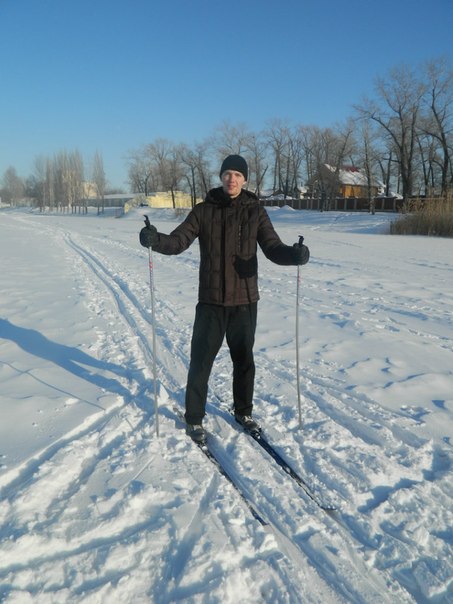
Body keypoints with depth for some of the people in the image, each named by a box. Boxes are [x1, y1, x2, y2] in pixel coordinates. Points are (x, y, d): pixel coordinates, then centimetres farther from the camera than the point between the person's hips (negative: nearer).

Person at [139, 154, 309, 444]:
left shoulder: (256, 212, 1)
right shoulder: (204, 210, 0)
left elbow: (273, 248, -7)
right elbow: (179, 240, -8)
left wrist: (294, 254, -29)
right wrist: (156, 240, -29)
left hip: (245, 300, 1)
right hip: (211, 300, -1)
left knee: (244, 359, 14)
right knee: (201, 360, 3)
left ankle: (244, 412, 35)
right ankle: (194, 419, 21)